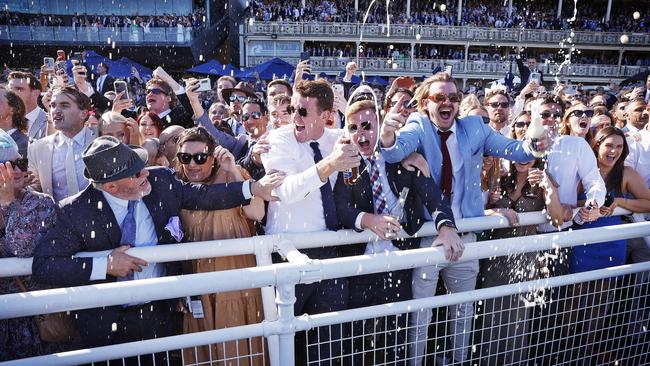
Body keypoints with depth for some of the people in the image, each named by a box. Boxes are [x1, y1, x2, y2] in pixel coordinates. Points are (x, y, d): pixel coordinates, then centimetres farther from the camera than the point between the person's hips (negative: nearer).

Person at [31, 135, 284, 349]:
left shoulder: (160, 181, -10)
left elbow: (202, 195, 1)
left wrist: (254, 188, -3)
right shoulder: (76, 211, -17)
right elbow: (42, 265, -18)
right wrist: (105, 265, -26)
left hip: (159, 313, 3)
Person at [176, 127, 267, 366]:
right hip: (196, 274, 3)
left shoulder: (232, 176, -4)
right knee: (201, 345, 13)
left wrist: (233, 171, -23)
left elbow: (257, 213, -20)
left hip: (237, 269, -2)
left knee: (239, 343, 6)